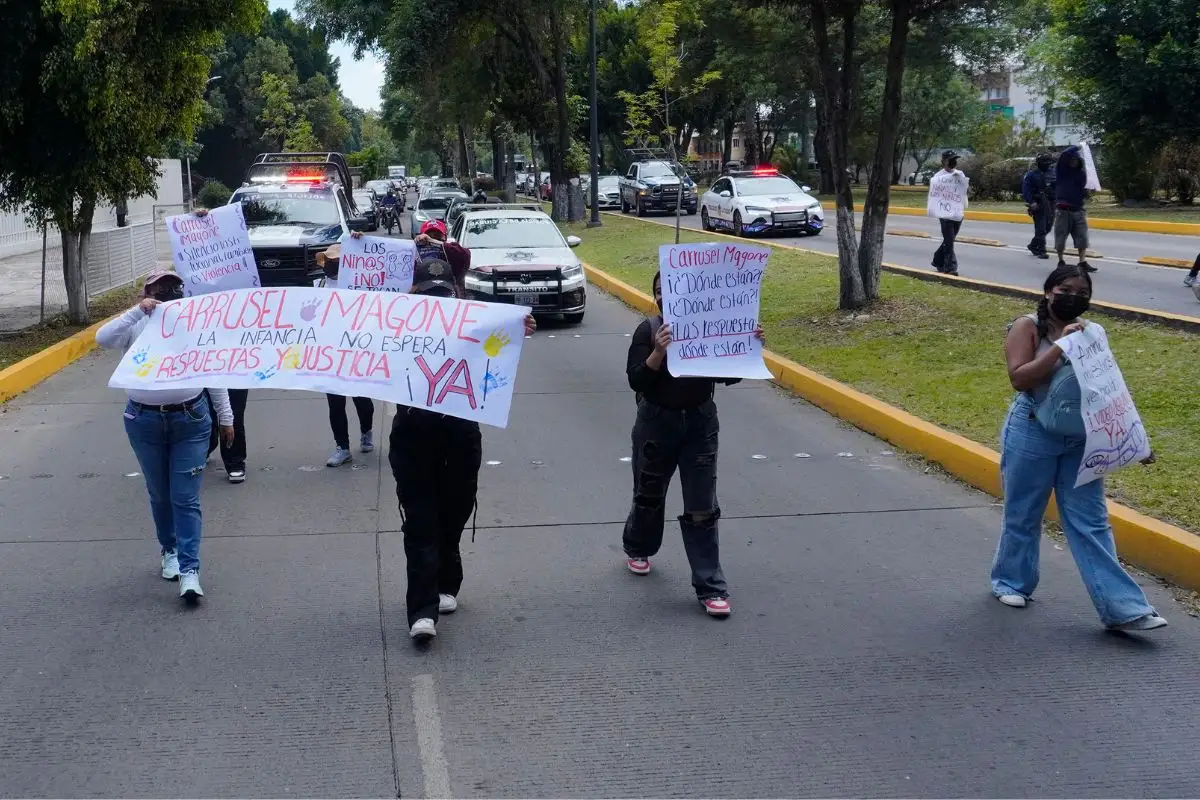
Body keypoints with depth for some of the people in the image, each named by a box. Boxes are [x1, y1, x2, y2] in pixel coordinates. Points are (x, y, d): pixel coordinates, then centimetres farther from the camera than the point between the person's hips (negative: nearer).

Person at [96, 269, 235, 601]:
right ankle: (170, 550, 34)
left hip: (190, 419, -1)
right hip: (145, 421, 1)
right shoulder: (136, 327, 1)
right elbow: (102, 338, -19)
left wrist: (225, 417, 14)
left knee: (186, 498, -6)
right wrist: (138, 311, -24)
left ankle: (189, 570, -8)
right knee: (160, 495, 14)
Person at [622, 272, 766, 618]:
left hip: (701, 424, 1)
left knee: (702, 509, 1)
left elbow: (729, 375, -1)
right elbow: (637, 381, -19)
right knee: (649, 497, 19)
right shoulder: (649, 330, -11)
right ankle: (637, 548, 49)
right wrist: (659, 352, -35)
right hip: (657, 424, -1)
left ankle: (710, 587, 5)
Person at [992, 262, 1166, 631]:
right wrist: (1060, 345, -25)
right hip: (1032, 435, -3)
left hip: (1080, 438, 3)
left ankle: (1122, 608, -1)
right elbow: (1019, 378, -19)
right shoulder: (1027, 327, -7)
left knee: (1092, 524, 2)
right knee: (1022, 515, 11)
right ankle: (1011, 582, 33)